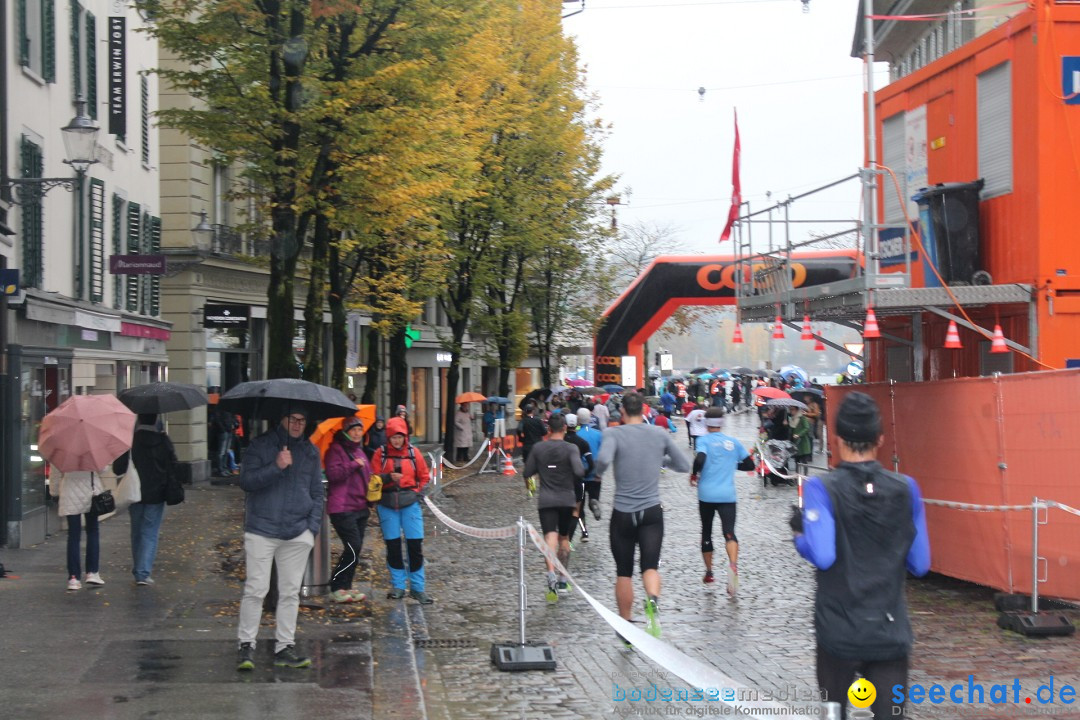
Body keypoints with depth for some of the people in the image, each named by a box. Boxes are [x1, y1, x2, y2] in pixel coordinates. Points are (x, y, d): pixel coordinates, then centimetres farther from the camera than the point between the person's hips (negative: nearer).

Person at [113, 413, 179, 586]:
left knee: (137, 532, 16)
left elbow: (118, 468, -7)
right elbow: (173, 467, -5)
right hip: (156, 495, -1)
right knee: (150, 533, 2)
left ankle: (138, 571, 24)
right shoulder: (163, 441, -7)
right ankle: (144, 573, -10)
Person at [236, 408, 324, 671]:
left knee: (290, 592, 6)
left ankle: (284, 647, 12)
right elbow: (246, 481, -9)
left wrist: (313, 527, 8)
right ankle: (247, 645, 3)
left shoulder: (311, 452, 13)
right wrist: (275, 467, -20)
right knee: (255, 589, -6)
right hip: (261, 530, -4)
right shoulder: (260, 446, 0)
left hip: (298, 534, 4)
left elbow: (317, 493, 18)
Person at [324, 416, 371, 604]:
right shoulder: (336, 450, -7)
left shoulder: (359, 451, 20)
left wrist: (369, 500, 18)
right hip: (343, 509, -9)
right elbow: (333, 474, -21)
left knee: (356, 549, 8)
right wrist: (354, 465, -20)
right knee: (353, 548, -15)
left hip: (360, 508, 9)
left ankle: (346, 588, 17)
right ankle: (336, 588, -7)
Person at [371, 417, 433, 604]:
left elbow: (424, 476, 12)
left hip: (410, 503, 0)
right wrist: (389, 477, -19)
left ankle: (417, 588, 5)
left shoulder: (413, 453, 3)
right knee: (393, 545, 5)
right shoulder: (381, 454, 1)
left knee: (415, 545, -3)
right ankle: (398, 586, 16)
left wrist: (416, 492, -2)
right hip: (387, 504, 0)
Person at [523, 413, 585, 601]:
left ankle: (551, 574, -33)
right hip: (566, 499, 0)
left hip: (546, 500, 0)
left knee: (550, 538, -9)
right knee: (564, 538, 17)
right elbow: (579, 472, -20)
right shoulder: (571, 448, -7)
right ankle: (562, 580, 22)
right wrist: (573, 482, 1)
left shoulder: (538, 448, 0)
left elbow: (527, 473, 4)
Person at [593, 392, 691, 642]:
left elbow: (603, 459, -27)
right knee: (650, 566, -4)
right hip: (652, 512, 1)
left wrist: (598, 472, -5)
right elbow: (684, 465, 11)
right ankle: (653, 602, -35)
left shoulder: (614, 433, -7)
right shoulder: (660, 434, 3)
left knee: (624, 572, 10)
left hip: (623, 514, -1)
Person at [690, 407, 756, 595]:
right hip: (728, 495, 1)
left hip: (706, 494, -1)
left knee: (706, 532, 17)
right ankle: (733, 564, -39)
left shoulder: (704, 440, -1)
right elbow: (750, 465, 11)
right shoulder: (733, 442, 9)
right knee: (729, 532, -10)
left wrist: (693, 476, -2)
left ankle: (709, 572, 26)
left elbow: (699, 460, -19)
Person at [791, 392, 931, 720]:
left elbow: (822, 556, -20)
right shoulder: (905, 488, -1)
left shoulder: (821, 489, -10)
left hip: (838, 630, -1)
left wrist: (799, 532, -1)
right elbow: (919, 564, 3)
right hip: (890, 631, 1)